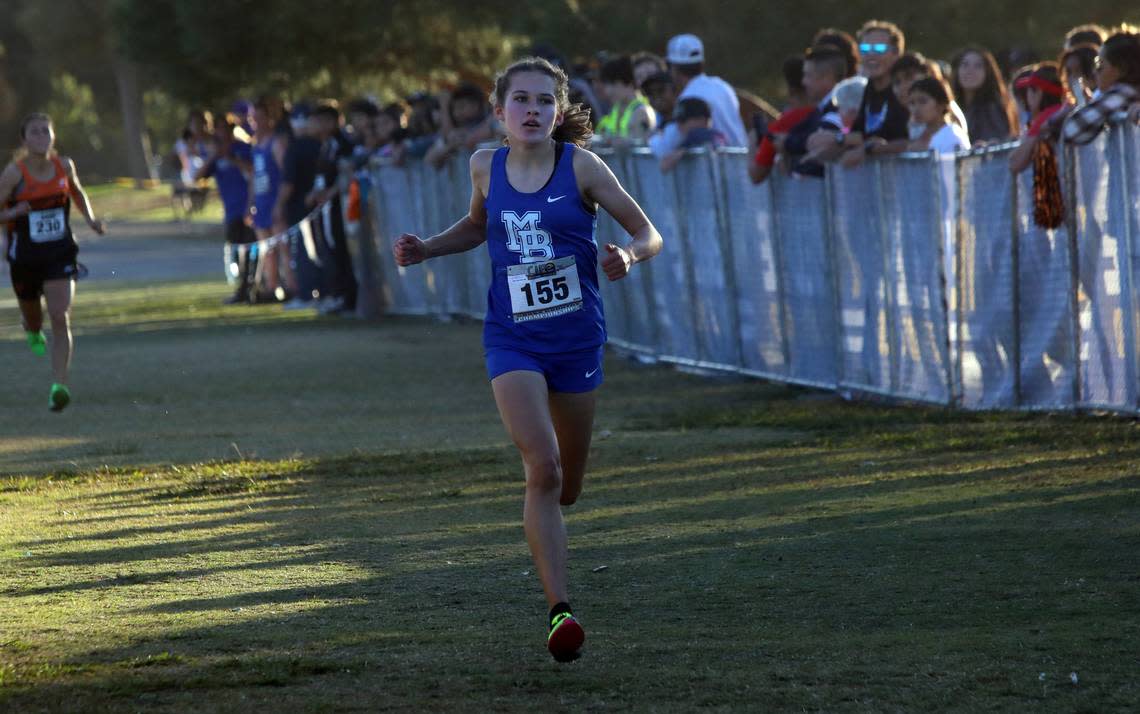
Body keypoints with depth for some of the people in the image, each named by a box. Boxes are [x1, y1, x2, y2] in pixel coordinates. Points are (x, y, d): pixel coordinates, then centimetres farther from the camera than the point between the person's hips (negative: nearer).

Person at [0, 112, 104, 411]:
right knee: (33, 317, 19)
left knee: (60, 318, -15)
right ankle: (33, 331, 59)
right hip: (24, 257, -1)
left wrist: (90, 218, 2)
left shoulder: (64, 165, -4)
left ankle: (59, 386, -18)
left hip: (60, 252, 1)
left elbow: (77, 193, 18)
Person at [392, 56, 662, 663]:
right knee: (543, 469, -20)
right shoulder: (486, 166, 1)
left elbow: (649, 235, -4)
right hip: (513, 339, 0)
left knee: (567, 488, 13)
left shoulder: (580, 166, -7)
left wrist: (627, 255, -26)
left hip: (577, 338, 0)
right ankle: (560, 612, -20)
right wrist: (426, 249, 7)